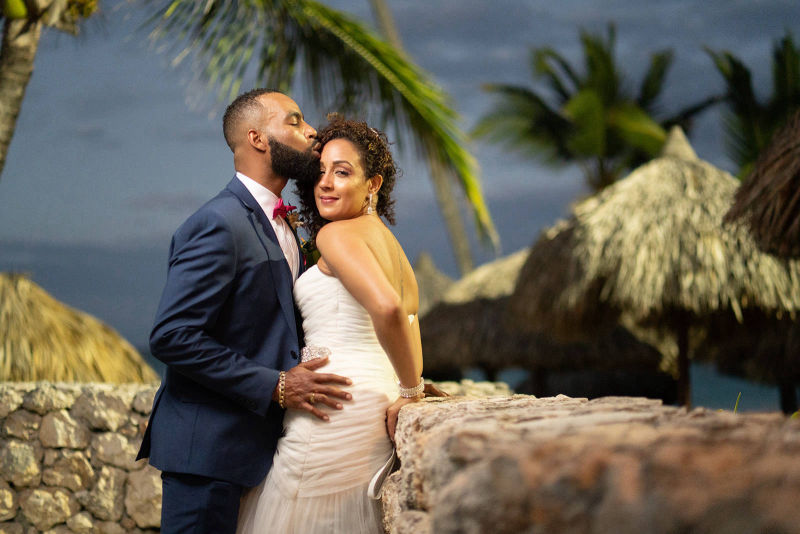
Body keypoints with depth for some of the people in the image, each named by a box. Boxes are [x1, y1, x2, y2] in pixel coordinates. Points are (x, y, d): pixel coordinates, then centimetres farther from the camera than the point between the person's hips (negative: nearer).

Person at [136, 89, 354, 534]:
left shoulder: (280, 225, 16)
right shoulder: (220, 224, -16)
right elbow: (172, 337, -22)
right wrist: (274, 386, -20)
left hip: (256, 442, 9)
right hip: (209, 447, -9)